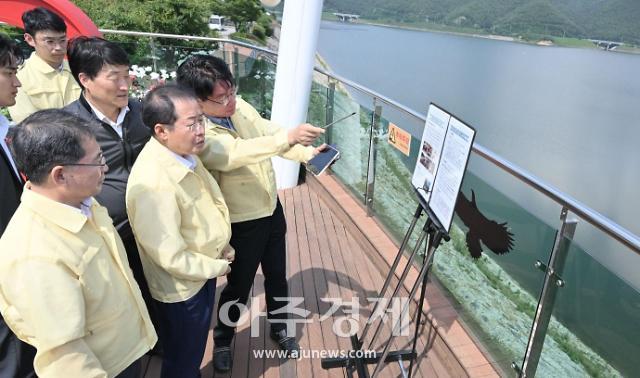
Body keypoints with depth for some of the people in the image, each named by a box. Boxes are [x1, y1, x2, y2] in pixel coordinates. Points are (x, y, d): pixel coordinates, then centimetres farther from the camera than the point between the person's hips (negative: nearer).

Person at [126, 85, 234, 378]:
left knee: (193, 354, 31)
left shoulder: (184, 153, -6)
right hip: (182, 288, -8)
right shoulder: (153, 183, -34)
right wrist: (217, 267, -14)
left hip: (203, 271, 8)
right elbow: (171, 257, -29)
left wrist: (221, 249, 3)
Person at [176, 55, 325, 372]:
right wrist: (289, 137, -52)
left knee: (277, 275, 21)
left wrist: (307, 153, -14)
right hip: (243, 222, -6)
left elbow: (271, 133, 1)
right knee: (239, 285, 13)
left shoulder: (239, 106, -4)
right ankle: (222, 339, 42)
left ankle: (279, 327, 47)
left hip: (272, 208, 7)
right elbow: (237, 153, -44)